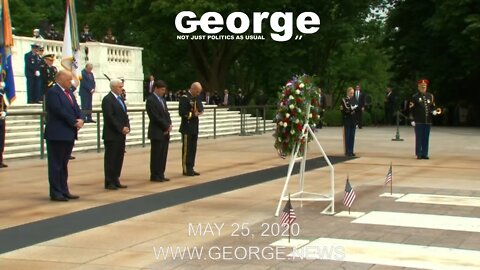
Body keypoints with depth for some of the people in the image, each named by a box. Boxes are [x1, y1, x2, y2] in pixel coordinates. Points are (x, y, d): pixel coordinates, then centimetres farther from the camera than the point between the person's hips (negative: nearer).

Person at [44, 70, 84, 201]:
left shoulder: (69, 93, 16)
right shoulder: (52, 92, -12)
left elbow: (76, 109, 13)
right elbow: (60, 111, -20)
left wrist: (80, 119, -7)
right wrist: (74, 122, -16)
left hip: (69, 134, 9)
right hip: (57, 135, -9)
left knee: (63, 164, 13)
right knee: (56, 165, -1)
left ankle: (64, 191, 18)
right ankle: (55, 193, 3)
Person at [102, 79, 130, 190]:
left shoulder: (120, 98, 16)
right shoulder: (107, 99, -11)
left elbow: (124, 114, 16)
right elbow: (110, 117, -18)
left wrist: (127, 127, 0)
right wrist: (121, 128, -17)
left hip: (121, 134, 8)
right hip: (112, 135, -8)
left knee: (119, 158, 8)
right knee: (110, 158, -2)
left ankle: (115, 180, 14)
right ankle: (109, 182, 3)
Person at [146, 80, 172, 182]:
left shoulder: (162, 99, 15)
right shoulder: (150, 100, -12)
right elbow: (156, 117, -17)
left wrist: (169, 125, -2)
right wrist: (166, 127, -12)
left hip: (165, 132, 8)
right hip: (157, 132, -8)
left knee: (163, 154, 8)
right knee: (156, 155, -2)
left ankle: (161, 175, 14)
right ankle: (154, 176, 5)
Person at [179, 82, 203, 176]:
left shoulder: (197, 98, 14)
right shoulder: (184, 98, -12)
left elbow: (200, 109, 20)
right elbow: (182, 113, -18)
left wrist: (200, 112, -2)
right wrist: (193, 114, -20)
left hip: (195, 128, 8)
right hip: (187, 128, -8)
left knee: (193, 149, 9)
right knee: (186, 149, -2)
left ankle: (191, 168, 15)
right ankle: (186, 169, 3)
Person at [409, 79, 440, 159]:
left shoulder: (430, 96, 12)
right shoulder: (415, 97, -2)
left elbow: (432, 107, 17)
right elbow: (411, 109, -4)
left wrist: (434, 111, -6)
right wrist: (412, 120, -10)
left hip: (428, 121, 4)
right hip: (418, 122, -4)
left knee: (426, 138, 6)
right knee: (419, 138, -1)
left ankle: (425, 154, 11)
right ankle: (419, 154, 4)